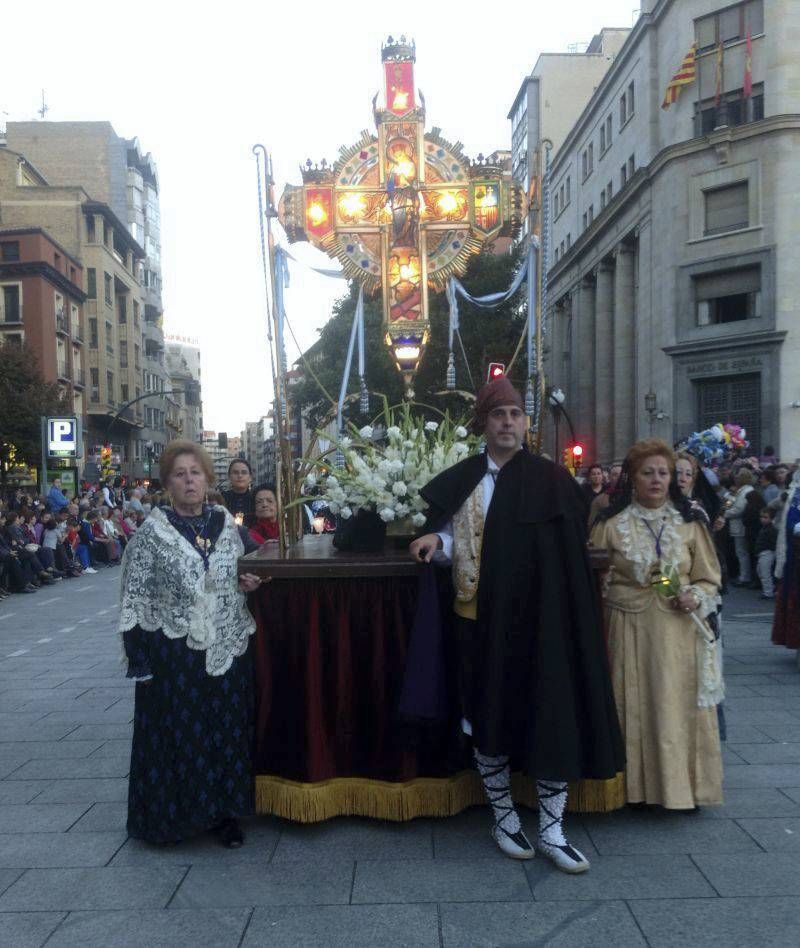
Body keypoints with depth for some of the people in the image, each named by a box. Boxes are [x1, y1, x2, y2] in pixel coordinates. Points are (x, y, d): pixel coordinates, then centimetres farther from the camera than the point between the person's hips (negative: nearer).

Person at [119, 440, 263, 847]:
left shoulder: (226, 524, 4)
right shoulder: (151, 532, -8)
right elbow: (134, 598, -8)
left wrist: (244, 585, -3)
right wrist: (139, 662, -11)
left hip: (228, 649, 4)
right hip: (174, 655, -3)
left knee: (227, 731, 11)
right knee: (176, 734, 6)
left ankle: (224, 811, 28)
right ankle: (174, 813, 26)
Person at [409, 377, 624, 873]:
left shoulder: (552, 481, -4)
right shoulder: (460, 480, 4)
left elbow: (573, 548, -3)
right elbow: (451, 535, 14)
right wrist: (437, 540, -10)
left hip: (539, 621, -2)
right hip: (480, 620, 2)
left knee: (552, 718, 2)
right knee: (489, 718, 11)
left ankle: (552, 829, 19)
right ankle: (505, 818, 29)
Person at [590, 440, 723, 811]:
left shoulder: (689, 521, 5)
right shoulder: (611, 523, 1)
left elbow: (708, 578, 7)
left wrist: (694, 598, -10)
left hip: (679, 631, 1)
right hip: (630, 630, -1)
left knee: (678, 708, 5)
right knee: (635, 707, 4)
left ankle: (682, 785, 21)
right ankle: (639, 786, 18)